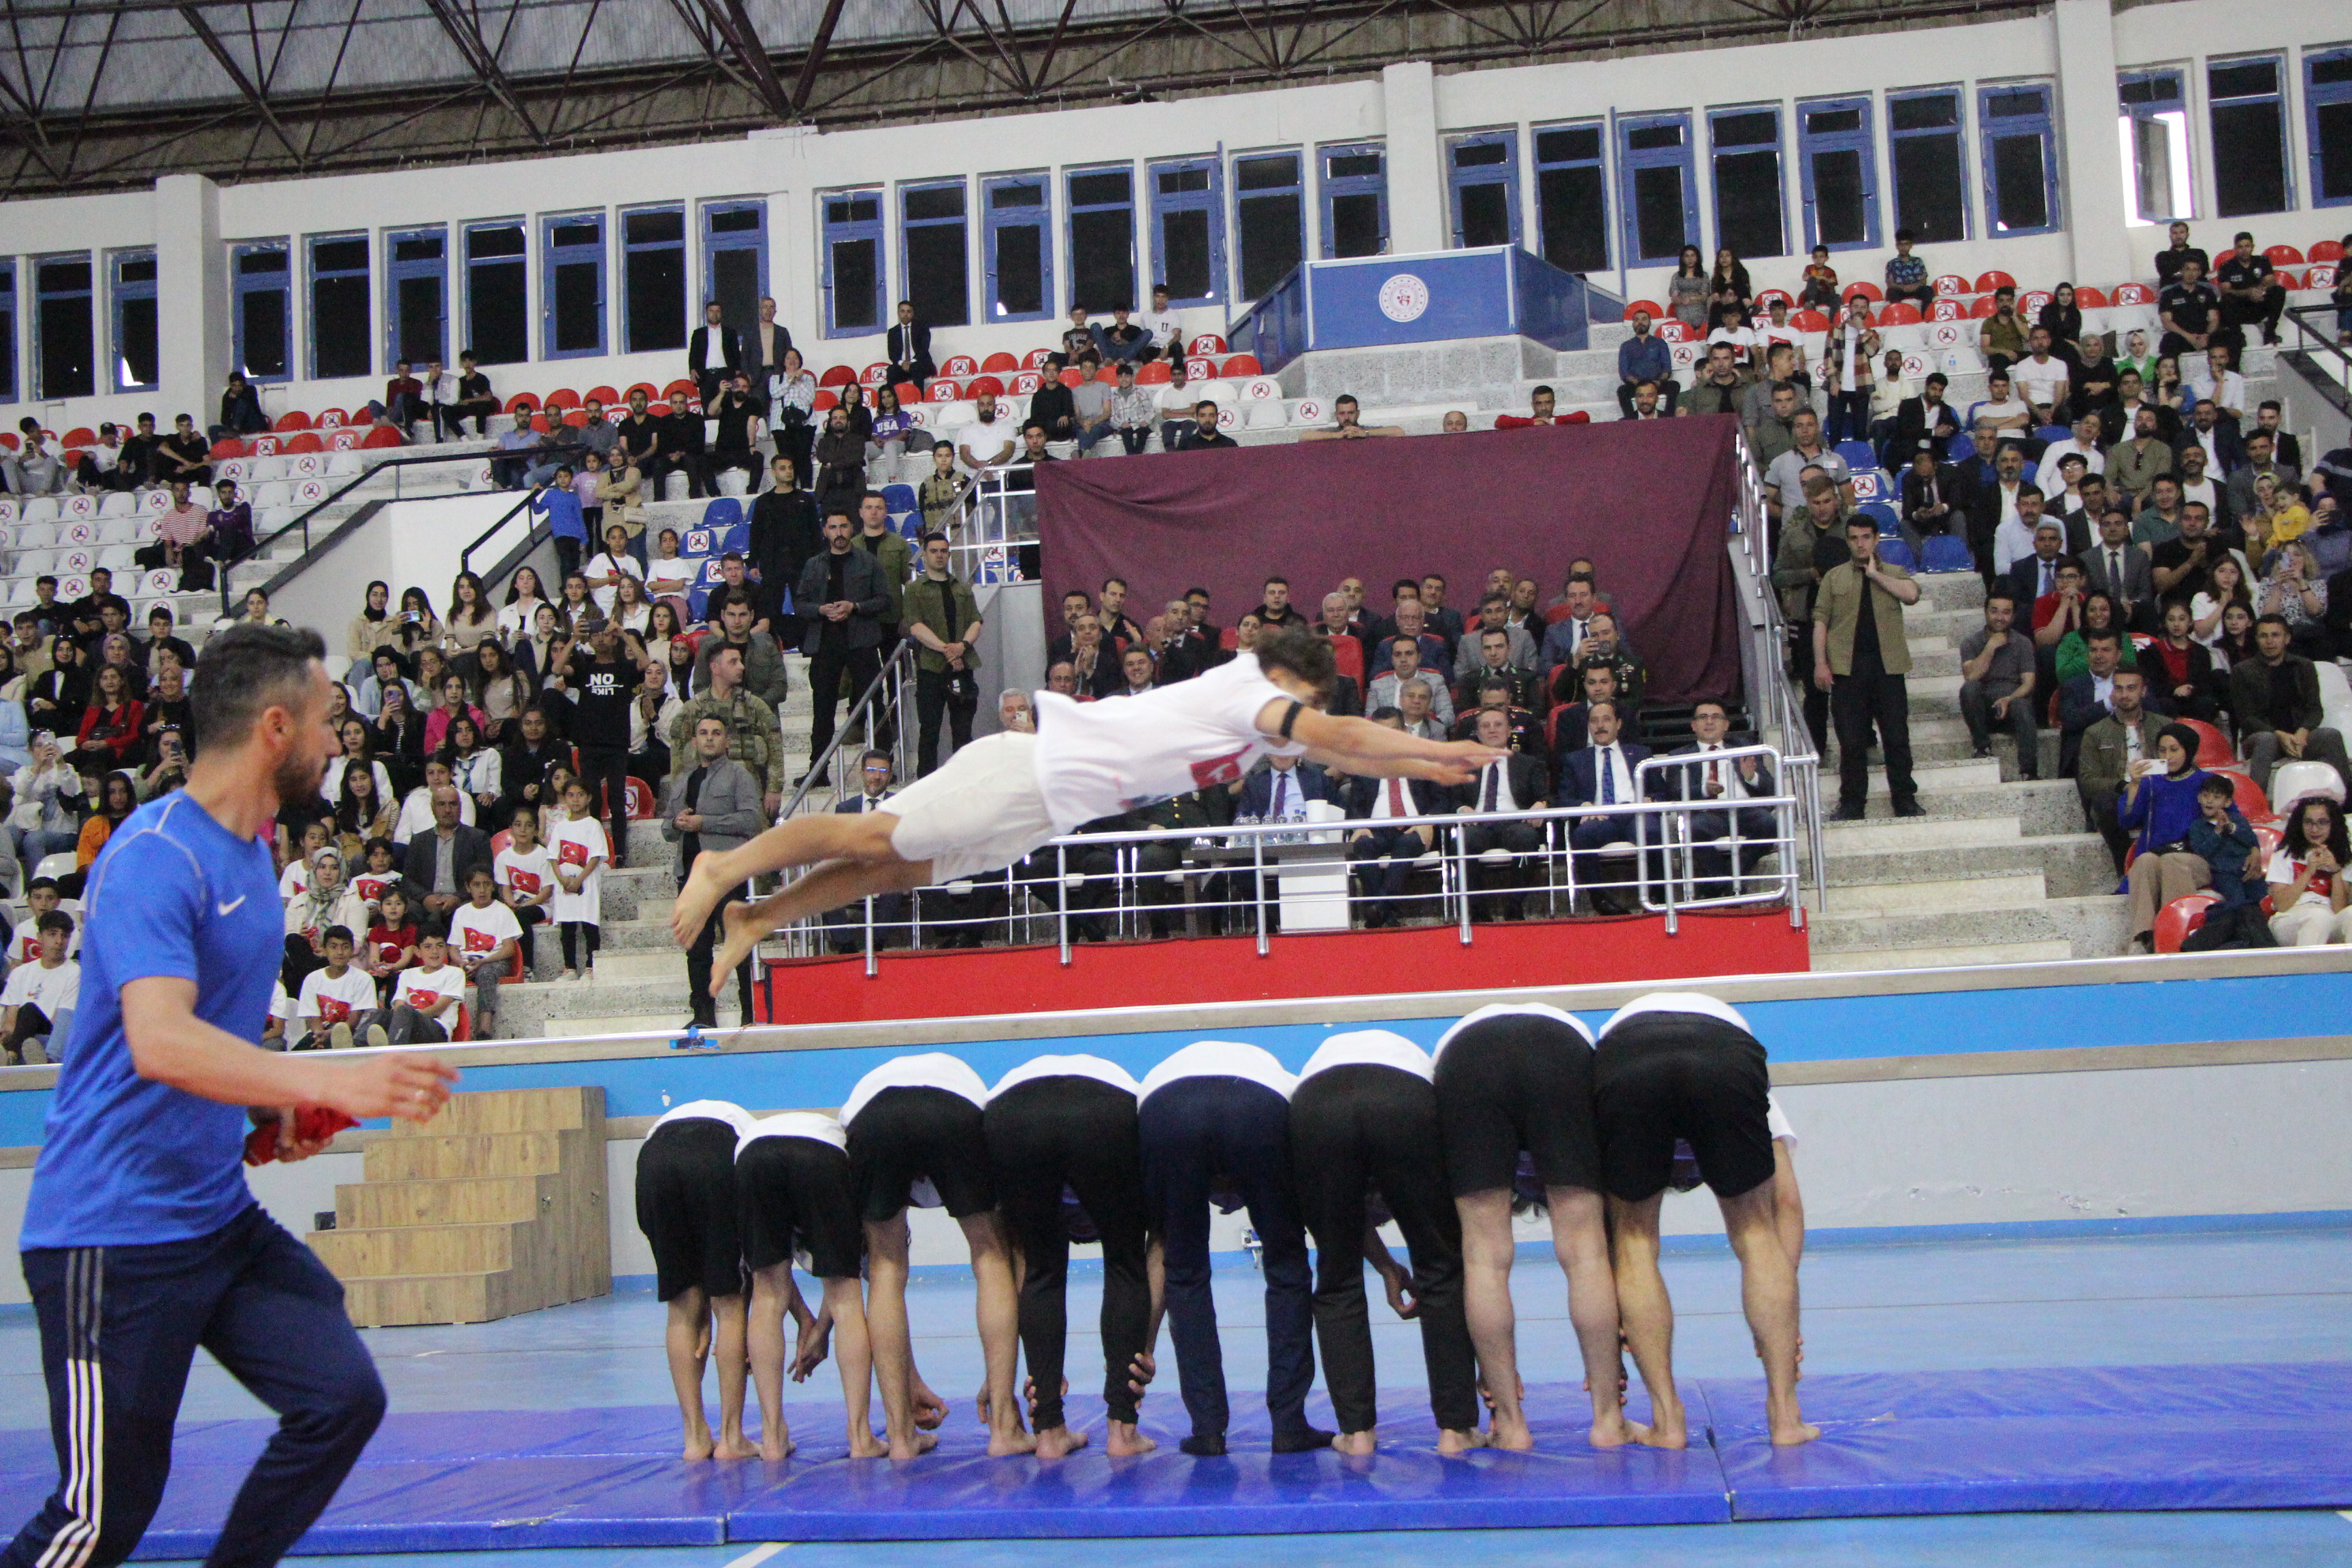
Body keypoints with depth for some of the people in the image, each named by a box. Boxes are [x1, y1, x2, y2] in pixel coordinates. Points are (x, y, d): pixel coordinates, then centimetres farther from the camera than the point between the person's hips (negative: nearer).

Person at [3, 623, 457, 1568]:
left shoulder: (251, 851, 13)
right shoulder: (153, 856, -17)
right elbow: (161, 1044, -31)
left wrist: (274, 1111, 9)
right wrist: (329, 1081, -41)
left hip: (220, 1213, 9)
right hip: (115, 1233, -9)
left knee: (342, 1397, -2)